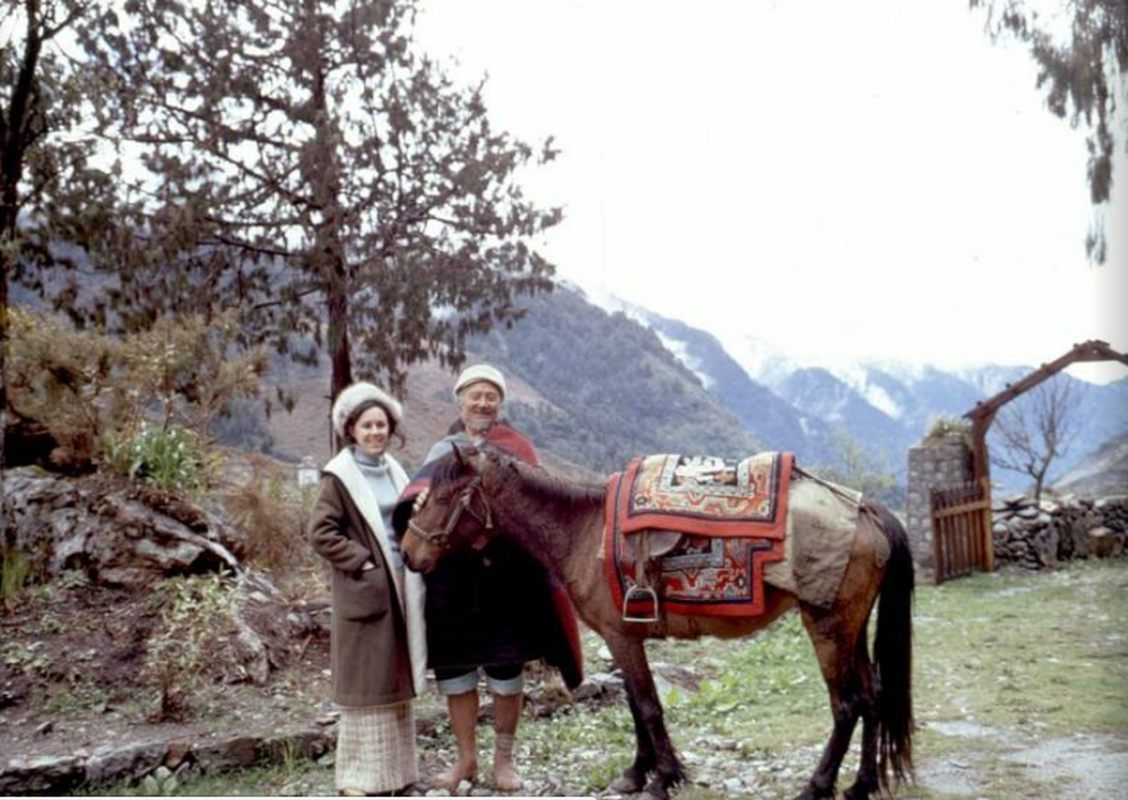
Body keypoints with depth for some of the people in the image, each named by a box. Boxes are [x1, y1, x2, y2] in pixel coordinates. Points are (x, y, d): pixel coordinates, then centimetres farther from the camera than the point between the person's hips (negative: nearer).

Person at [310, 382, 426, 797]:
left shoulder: (393, 470, 11)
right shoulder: (340, 476, -9)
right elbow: (321, 532, -14)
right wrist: (362, 560, -17)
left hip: (401, 587, 7)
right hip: (364, 590, -7)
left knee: (397, 679, 13)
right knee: (366, 681, 0)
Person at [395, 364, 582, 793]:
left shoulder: (516, 450, 4)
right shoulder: (443, 450, 11)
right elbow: (421, 485, -5)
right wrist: (419, 501, -30)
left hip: (506, 572, -2)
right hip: (452, 573, 2)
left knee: (506, 668, 5)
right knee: (453, 666, 8)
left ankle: (504, 757, 23)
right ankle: (466, 758, 24)